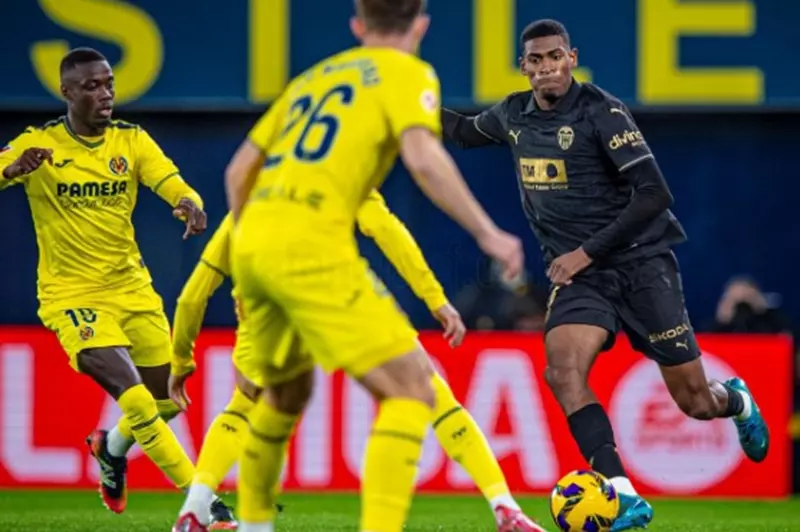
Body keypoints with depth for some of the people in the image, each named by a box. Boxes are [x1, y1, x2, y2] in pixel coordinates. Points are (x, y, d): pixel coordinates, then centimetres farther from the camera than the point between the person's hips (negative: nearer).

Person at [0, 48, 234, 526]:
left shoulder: (132, 140, 1)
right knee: (134, 397, -21)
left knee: (168, 400, 11)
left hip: (131, 286, 5)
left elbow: (173, 185, -12)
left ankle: (113, 447, 43)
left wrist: (191, 205, -36)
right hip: (73, 296, -5)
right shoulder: (39, 145, -9)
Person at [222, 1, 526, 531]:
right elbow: (423, 158, -12)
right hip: (312, 248, -7)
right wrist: (487, 233, -10)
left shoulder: (313, 78, 27)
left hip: (251, 243, 7)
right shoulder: (406, 73, 7)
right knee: (411, 389, -6)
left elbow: (239, 170, 28)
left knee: (288, 390, 29)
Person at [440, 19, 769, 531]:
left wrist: (587, 252, -20)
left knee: (695, 401, 1)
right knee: (563, 369, -27)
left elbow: (654, 194, -19)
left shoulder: (602, 111, -14)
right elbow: (467, 132, 28)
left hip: (641, 263, -4)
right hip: (578, 273, 4)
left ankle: (737, 400, 40)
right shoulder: (514, 115, 4)